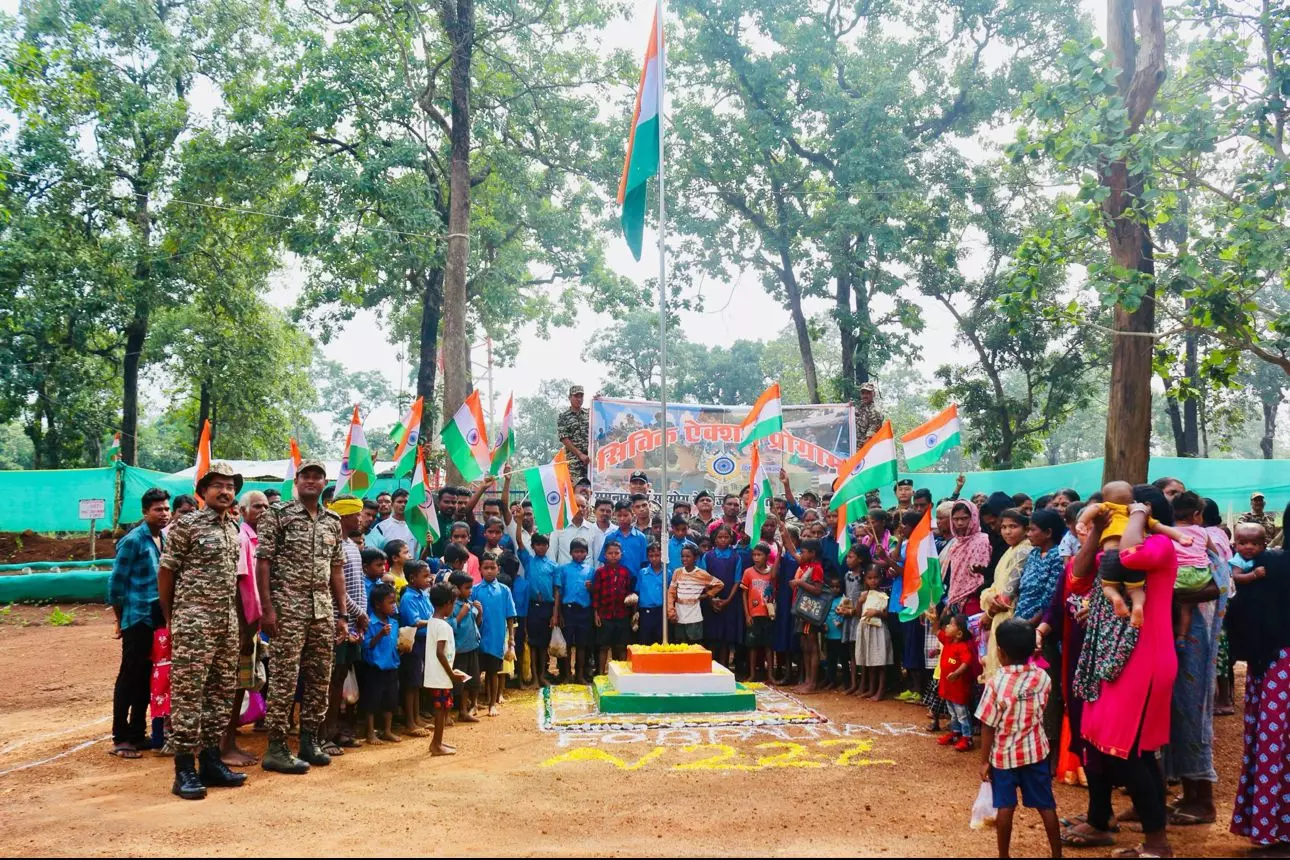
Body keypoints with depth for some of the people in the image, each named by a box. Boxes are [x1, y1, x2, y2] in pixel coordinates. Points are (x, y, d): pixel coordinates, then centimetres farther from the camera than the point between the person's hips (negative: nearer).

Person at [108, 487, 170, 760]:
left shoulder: (165, 539, 9)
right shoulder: (133, 540, -10)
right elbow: (116, 582, -8)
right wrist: (121, 620, -2)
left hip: (159, 620, 6)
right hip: (138, 619, -6)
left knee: (148, 678, 11)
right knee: (129, 678, -1)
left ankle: (138, 733, 20)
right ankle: (120, 738, 6)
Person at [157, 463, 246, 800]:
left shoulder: (235, 529, 13)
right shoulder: (187, 525, -6)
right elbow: (166, 571, -3)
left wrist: (238, 617, 14)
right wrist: (169, 617, 0)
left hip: (227, 622, 7)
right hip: (193, 621, -7)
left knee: (222, 692, 10)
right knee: (187, 693, -5)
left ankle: (210, 759, 19)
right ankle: (185, 769, 0)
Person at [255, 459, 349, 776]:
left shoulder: (332, 521, 13)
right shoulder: (278, 514, -3)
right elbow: (262, 561, -7)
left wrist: (341, 614, 11)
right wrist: (267, 608, -14)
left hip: (323, 610, 6)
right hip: (288, 608, -6)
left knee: (320, 679, 9)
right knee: (284, 679, -4)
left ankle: (309, 741, 21)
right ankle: (276, 749, 4)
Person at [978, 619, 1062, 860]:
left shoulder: (996, 683, -18)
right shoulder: (1043, 678, -8)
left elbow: (988, 727, -14)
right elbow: (1041, 711, 9)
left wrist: (984, 761, -4)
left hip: (1003, 755, -2)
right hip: (1035, 752, 3)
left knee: (1005, 807, 8)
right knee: (1046, 806, 12)